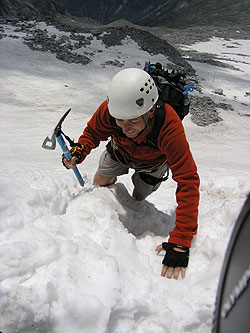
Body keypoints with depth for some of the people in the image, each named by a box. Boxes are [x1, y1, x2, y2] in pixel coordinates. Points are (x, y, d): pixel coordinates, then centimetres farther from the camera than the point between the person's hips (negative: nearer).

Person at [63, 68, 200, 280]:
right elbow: (93, 132, -15)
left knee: (138, 198, 14)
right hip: (120, 150, 2)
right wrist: (79, 151, -38)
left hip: (152, 161, -2)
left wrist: (180, 242, -52)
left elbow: (187, 183, -49)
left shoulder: (170, 129, -50)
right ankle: (112, 182, 51)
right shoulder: (109, 109, -40)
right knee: (99, 183, 16)